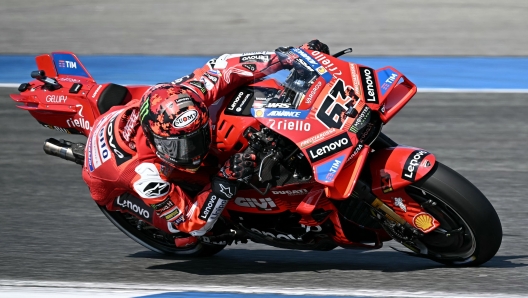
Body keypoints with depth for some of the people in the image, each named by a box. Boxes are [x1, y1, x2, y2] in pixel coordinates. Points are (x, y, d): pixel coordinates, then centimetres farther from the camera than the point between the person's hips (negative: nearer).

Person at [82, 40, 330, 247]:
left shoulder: (175, 97, -38)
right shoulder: (147, 174, -47)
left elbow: (223, 68, -25)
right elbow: (193, 223, -35)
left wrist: (287, 57, -28)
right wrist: (226, 179, -47)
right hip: (112, 186, -6)